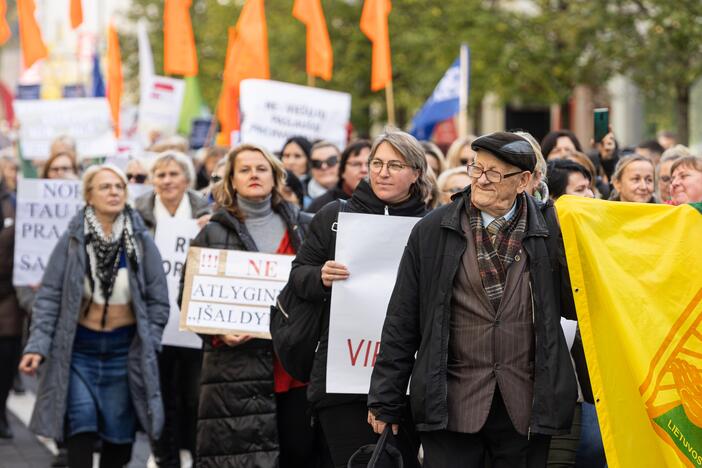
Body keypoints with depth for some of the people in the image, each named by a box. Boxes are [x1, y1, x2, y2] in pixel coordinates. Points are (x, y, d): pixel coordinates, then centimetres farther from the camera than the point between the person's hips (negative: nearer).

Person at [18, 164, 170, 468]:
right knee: (81, 429, -13)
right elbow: (49, 296, -3)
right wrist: (37, 346, -12)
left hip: (125, 349, 1)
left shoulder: (141, 242, -1)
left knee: (119, 435, 4)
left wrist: (148, 347, -1)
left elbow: (158, 301, 4)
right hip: (78, 346, -1)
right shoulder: (72, 241, -5)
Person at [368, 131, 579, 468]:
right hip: (451, 403, 0)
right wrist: (385, 401, 3)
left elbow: (575, 307, 2)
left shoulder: (550, 229, 3)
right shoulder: (432, 231, 2)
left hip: (526, 406, 1)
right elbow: (402, 322, 4)